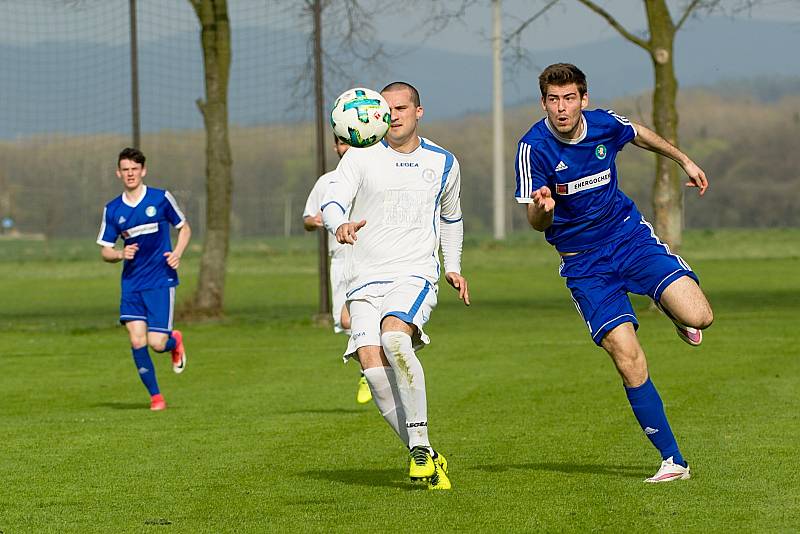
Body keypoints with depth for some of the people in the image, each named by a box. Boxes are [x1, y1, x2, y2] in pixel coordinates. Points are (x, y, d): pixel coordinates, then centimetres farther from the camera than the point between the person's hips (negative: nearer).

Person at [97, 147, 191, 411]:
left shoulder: (161, 199, -2)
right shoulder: (112, 210, 4)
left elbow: (184, 228, 11)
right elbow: (105, 251, 9)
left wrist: (177, 253, -7)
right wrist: (121, 254, -13)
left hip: (161, 281, -2)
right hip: (131, 283, 2)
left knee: (156, 342, -9)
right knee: (137, 341, -9)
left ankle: (175, 341, 28)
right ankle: (155, 396, 4)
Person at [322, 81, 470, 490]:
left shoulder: (443, 163, 12)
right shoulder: (362, 157, 3)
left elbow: (451, 216, 30)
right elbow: (332, 201, -11)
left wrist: (453, 266, 25)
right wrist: (340, 225, -33)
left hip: (415, 274, -1)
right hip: (365, 280, 1)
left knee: (394, 335, -32)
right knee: (372, 365, -18)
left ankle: (421, 443, -24)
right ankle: (425, 456, -5)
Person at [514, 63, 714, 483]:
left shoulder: (605, 124, -6)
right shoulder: (534, 146, -16)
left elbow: (640, 134, 19)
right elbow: (536, 223, -18)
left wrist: (684, 161, 25)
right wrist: (542, 208, -40)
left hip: (630, 236, 2)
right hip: (584, 263, -2)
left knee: (697, 316, -20)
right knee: (627, 359, -15)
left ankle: (674, 310, 20)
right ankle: (672, 460, -4)